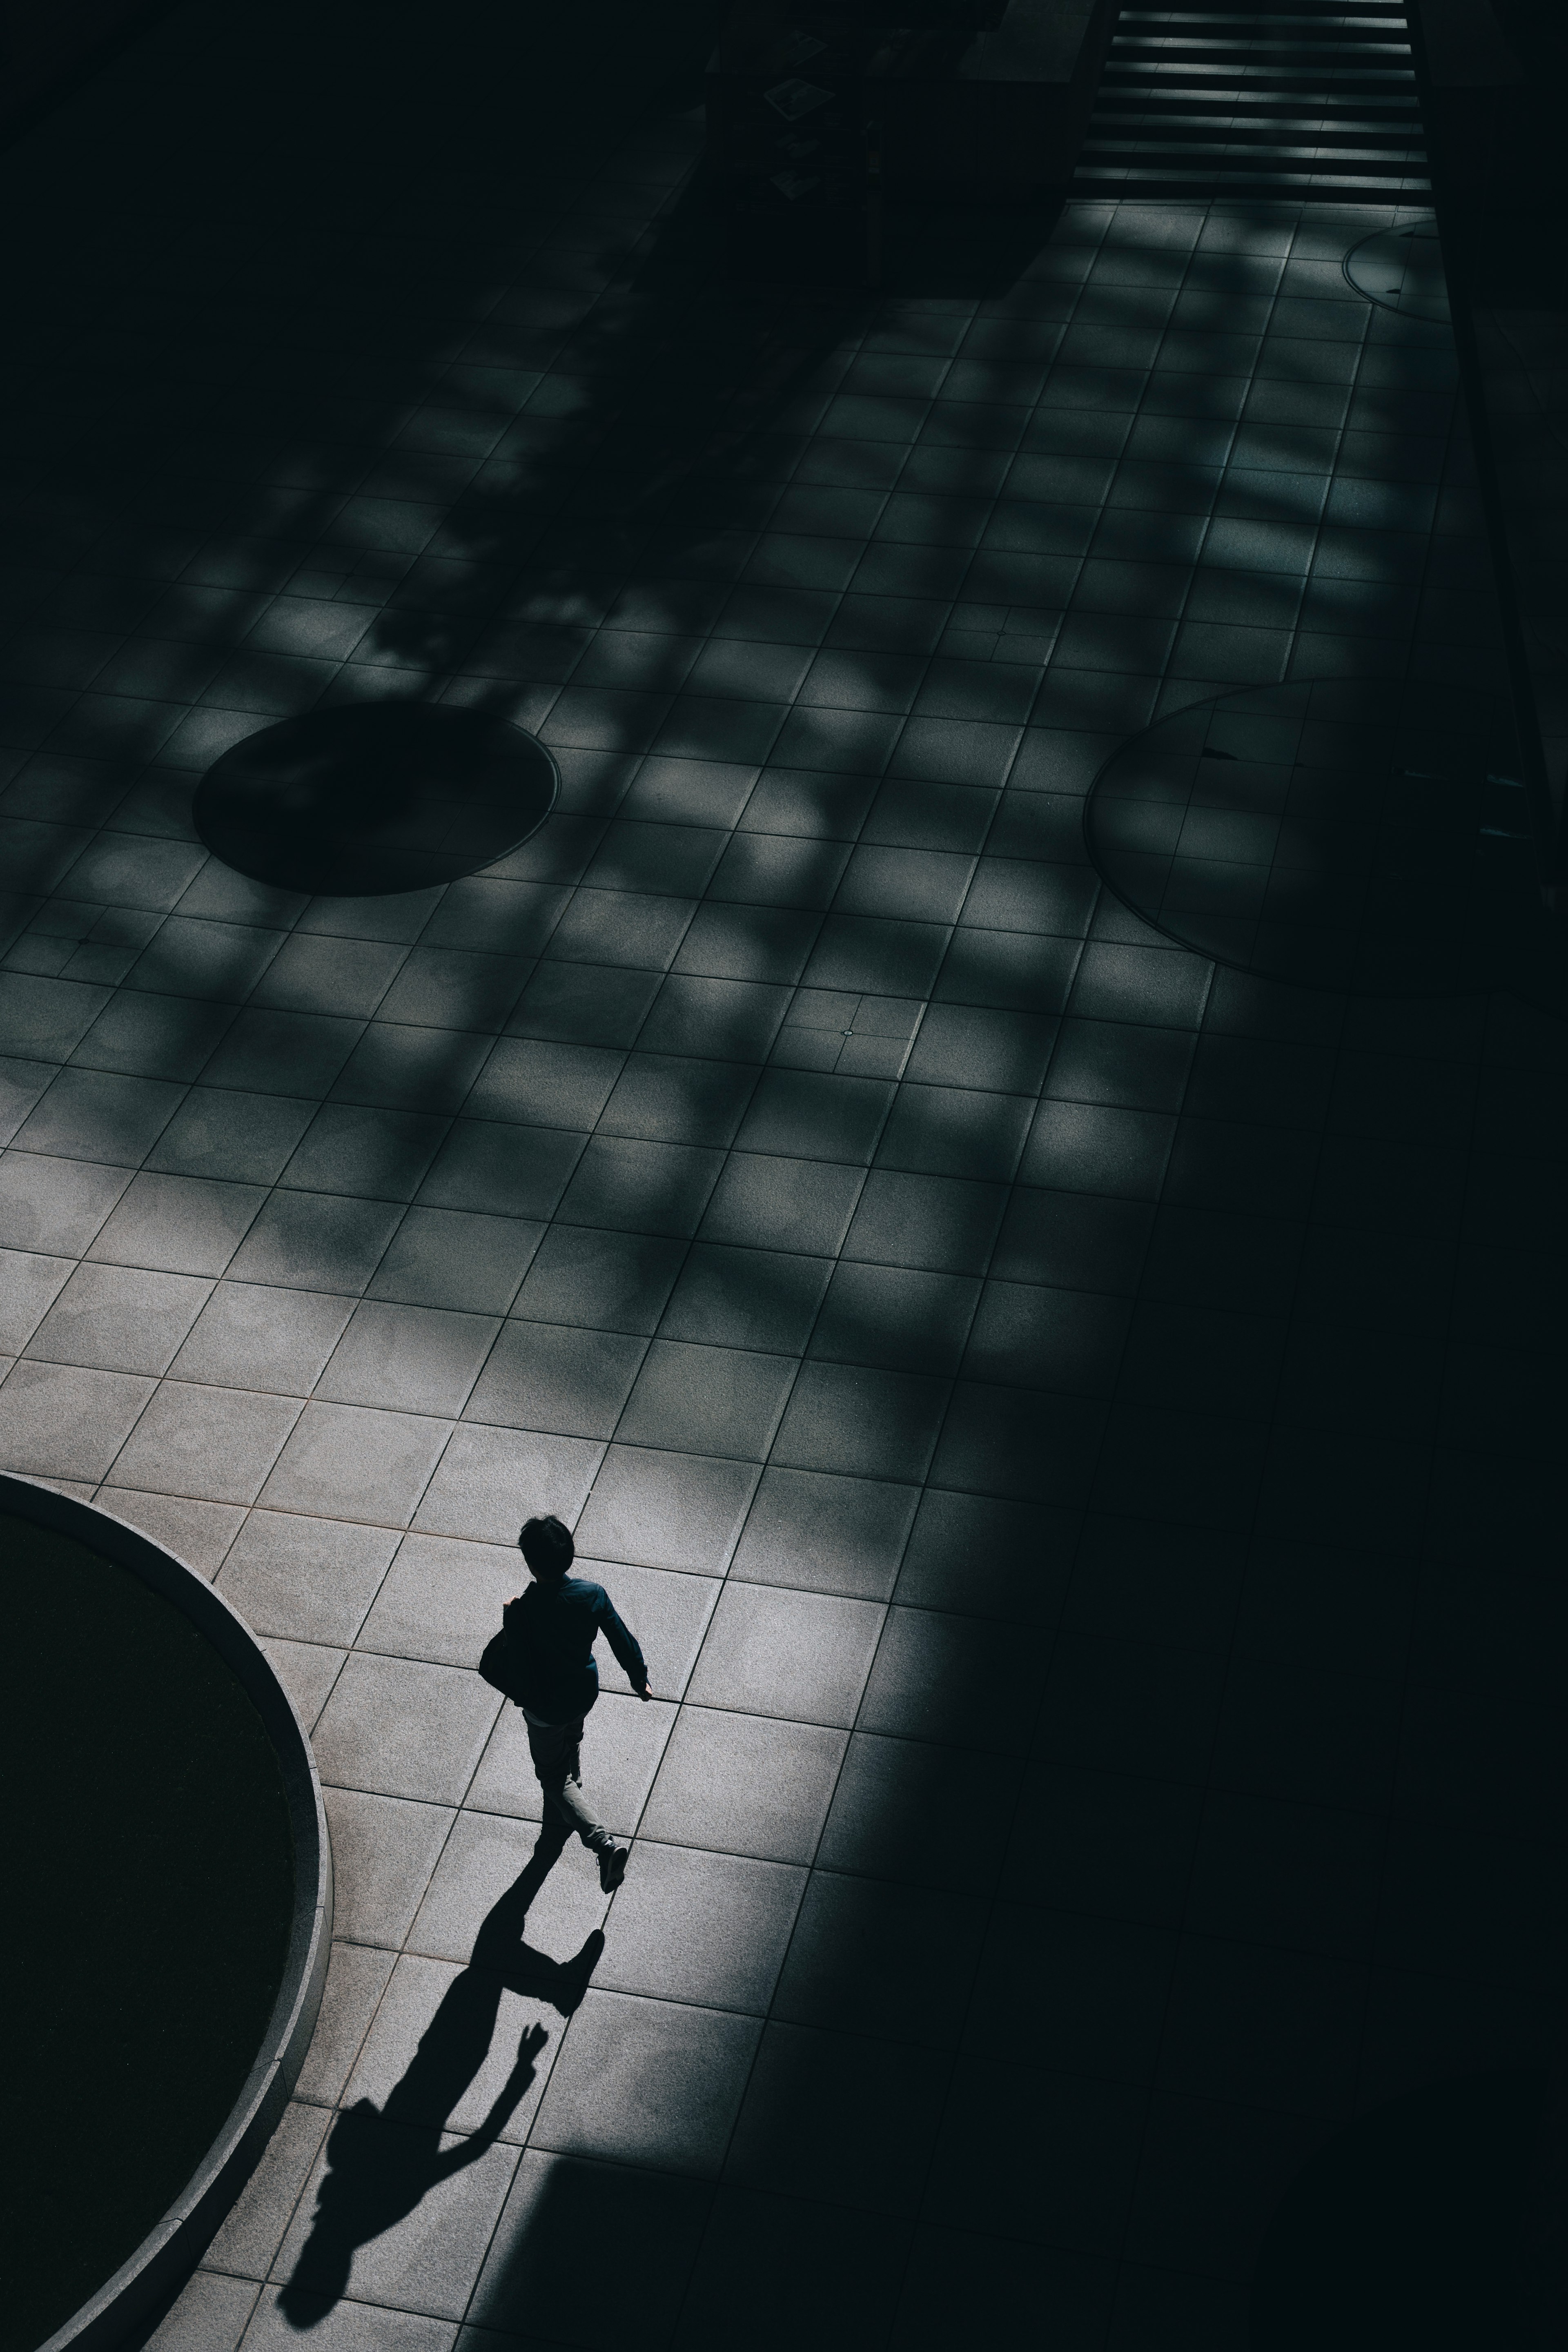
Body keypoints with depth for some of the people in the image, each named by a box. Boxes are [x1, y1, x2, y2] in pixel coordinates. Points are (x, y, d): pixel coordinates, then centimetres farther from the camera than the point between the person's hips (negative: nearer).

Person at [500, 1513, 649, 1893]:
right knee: (571, 1746, 33)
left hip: (546, 1706, -5)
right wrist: (640, 1679, 8)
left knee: (554, 1775, 15)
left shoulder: (520, 1612, -34)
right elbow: (624, 1641, -10)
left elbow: (517, 1669, -27)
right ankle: (564, 1815, 57)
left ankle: (604, 1843, 0)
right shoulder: (593, 1594, -21)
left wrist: (519, 1696, -3)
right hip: (585, 1692, 5)